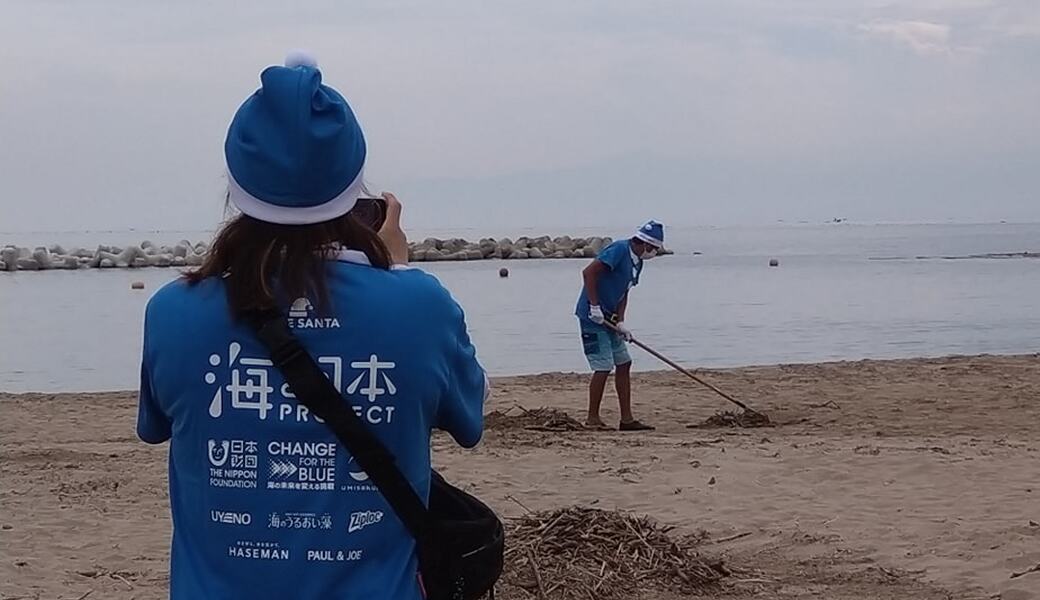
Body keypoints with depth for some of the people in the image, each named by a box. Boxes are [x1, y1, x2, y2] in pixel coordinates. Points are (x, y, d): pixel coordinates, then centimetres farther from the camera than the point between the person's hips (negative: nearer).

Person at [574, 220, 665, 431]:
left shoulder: (637, 261, 12)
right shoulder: (619, 250, -17)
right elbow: (589, 272, -23)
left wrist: (620, 322, 1)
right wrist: (595, 307, -23)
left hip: (607, 318, 10)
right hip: (592, 316, -10)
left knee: (624, 363, 9)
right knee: (603, 367, -8)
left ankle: (627, 419, 12)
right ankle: (592, 419, 2)